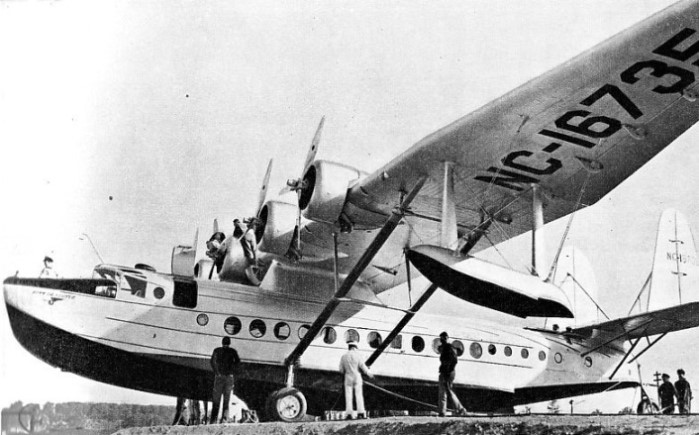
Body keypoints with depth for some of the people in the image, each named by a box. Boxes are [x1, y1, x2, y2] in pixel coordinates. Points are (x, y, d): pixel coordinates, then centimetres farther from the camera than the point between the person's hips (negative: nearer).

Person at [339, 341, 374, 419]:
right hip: (357, 377, -1)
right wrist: (369, 374, 10)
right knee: (359, 395, 1)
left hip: (348, 378, 1)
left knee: (348, 396, 3)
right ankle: (360, 413, -5)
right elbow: (363, 367, -5)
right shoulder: (357, 355, -6)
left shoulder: (343, 357, 0)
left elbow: (341, 370, 2)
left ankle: (349, 414, -3)